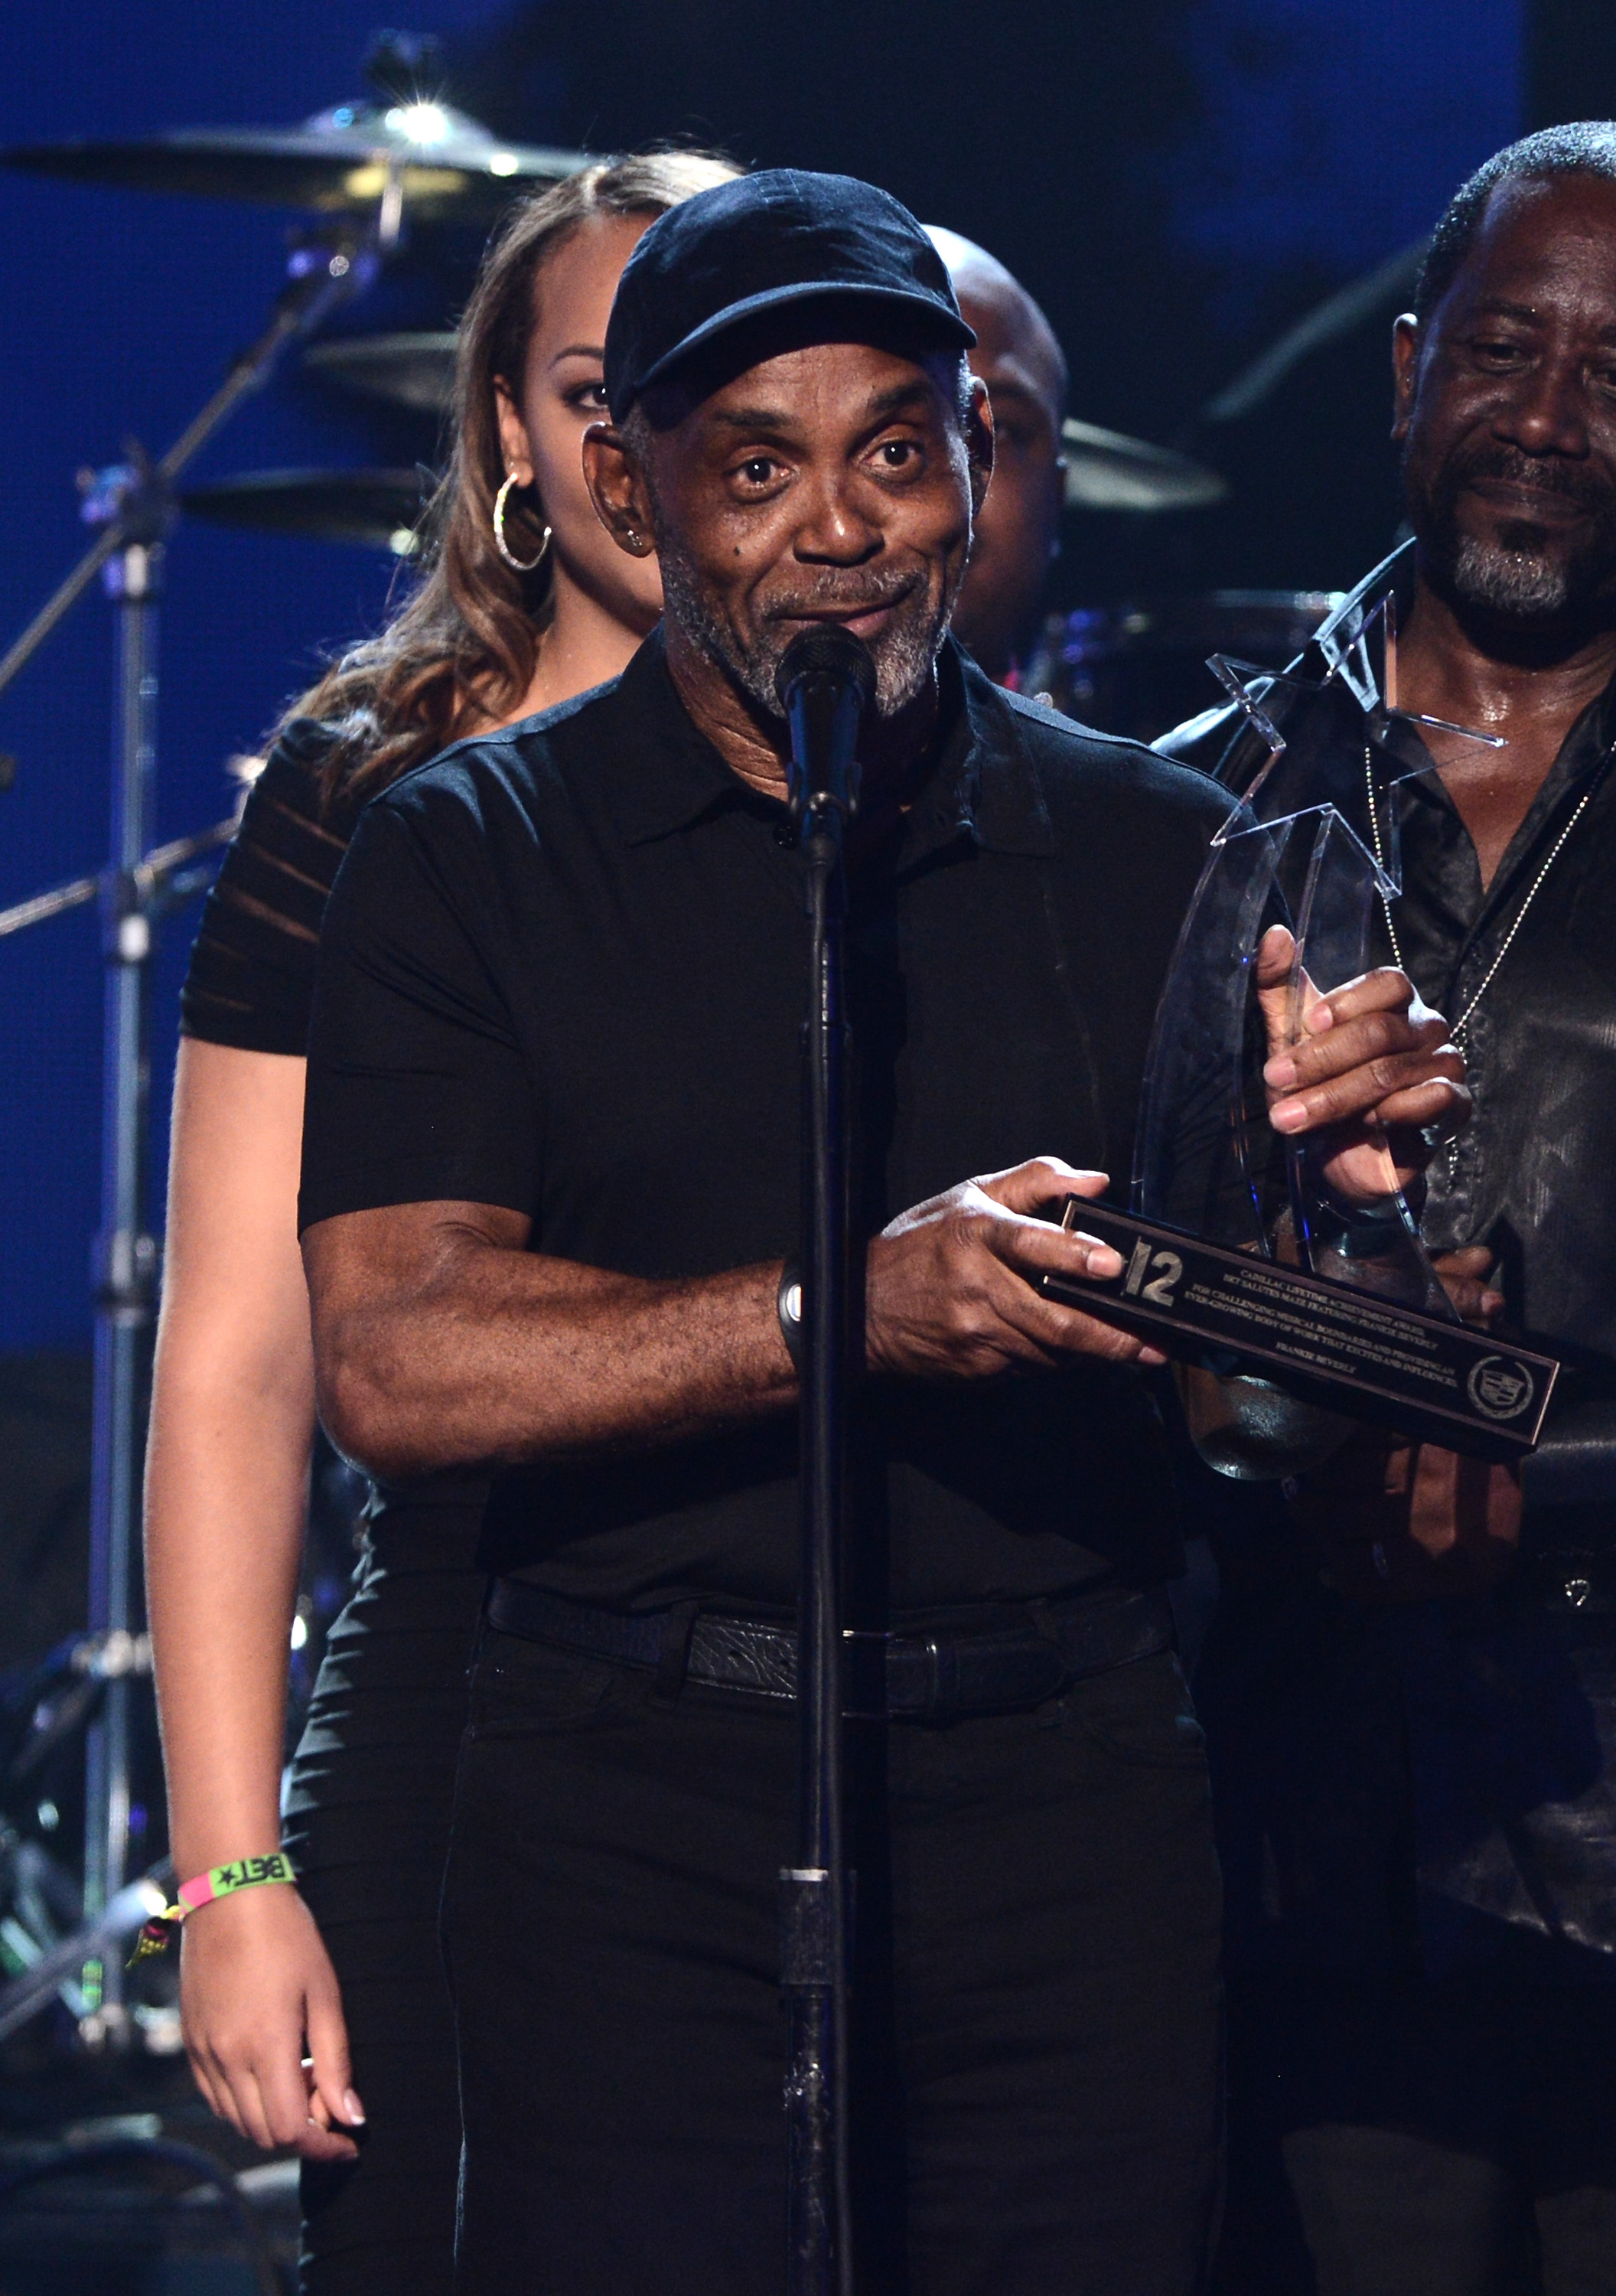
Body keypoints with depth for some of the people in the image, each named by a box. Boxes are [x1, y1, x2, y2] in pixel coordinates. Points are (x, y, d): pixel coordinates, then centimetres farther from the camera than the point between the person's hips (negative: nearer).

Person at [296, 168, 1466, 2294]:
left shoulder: (1158, 850, 10)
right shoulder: (472, 858, 3)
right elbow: (395, 1364, -10)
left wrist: (1386, 1147, -17)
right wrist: (853, 1309, -22)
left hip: (1074, 1807, 2)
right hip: (637, 1818, -2)